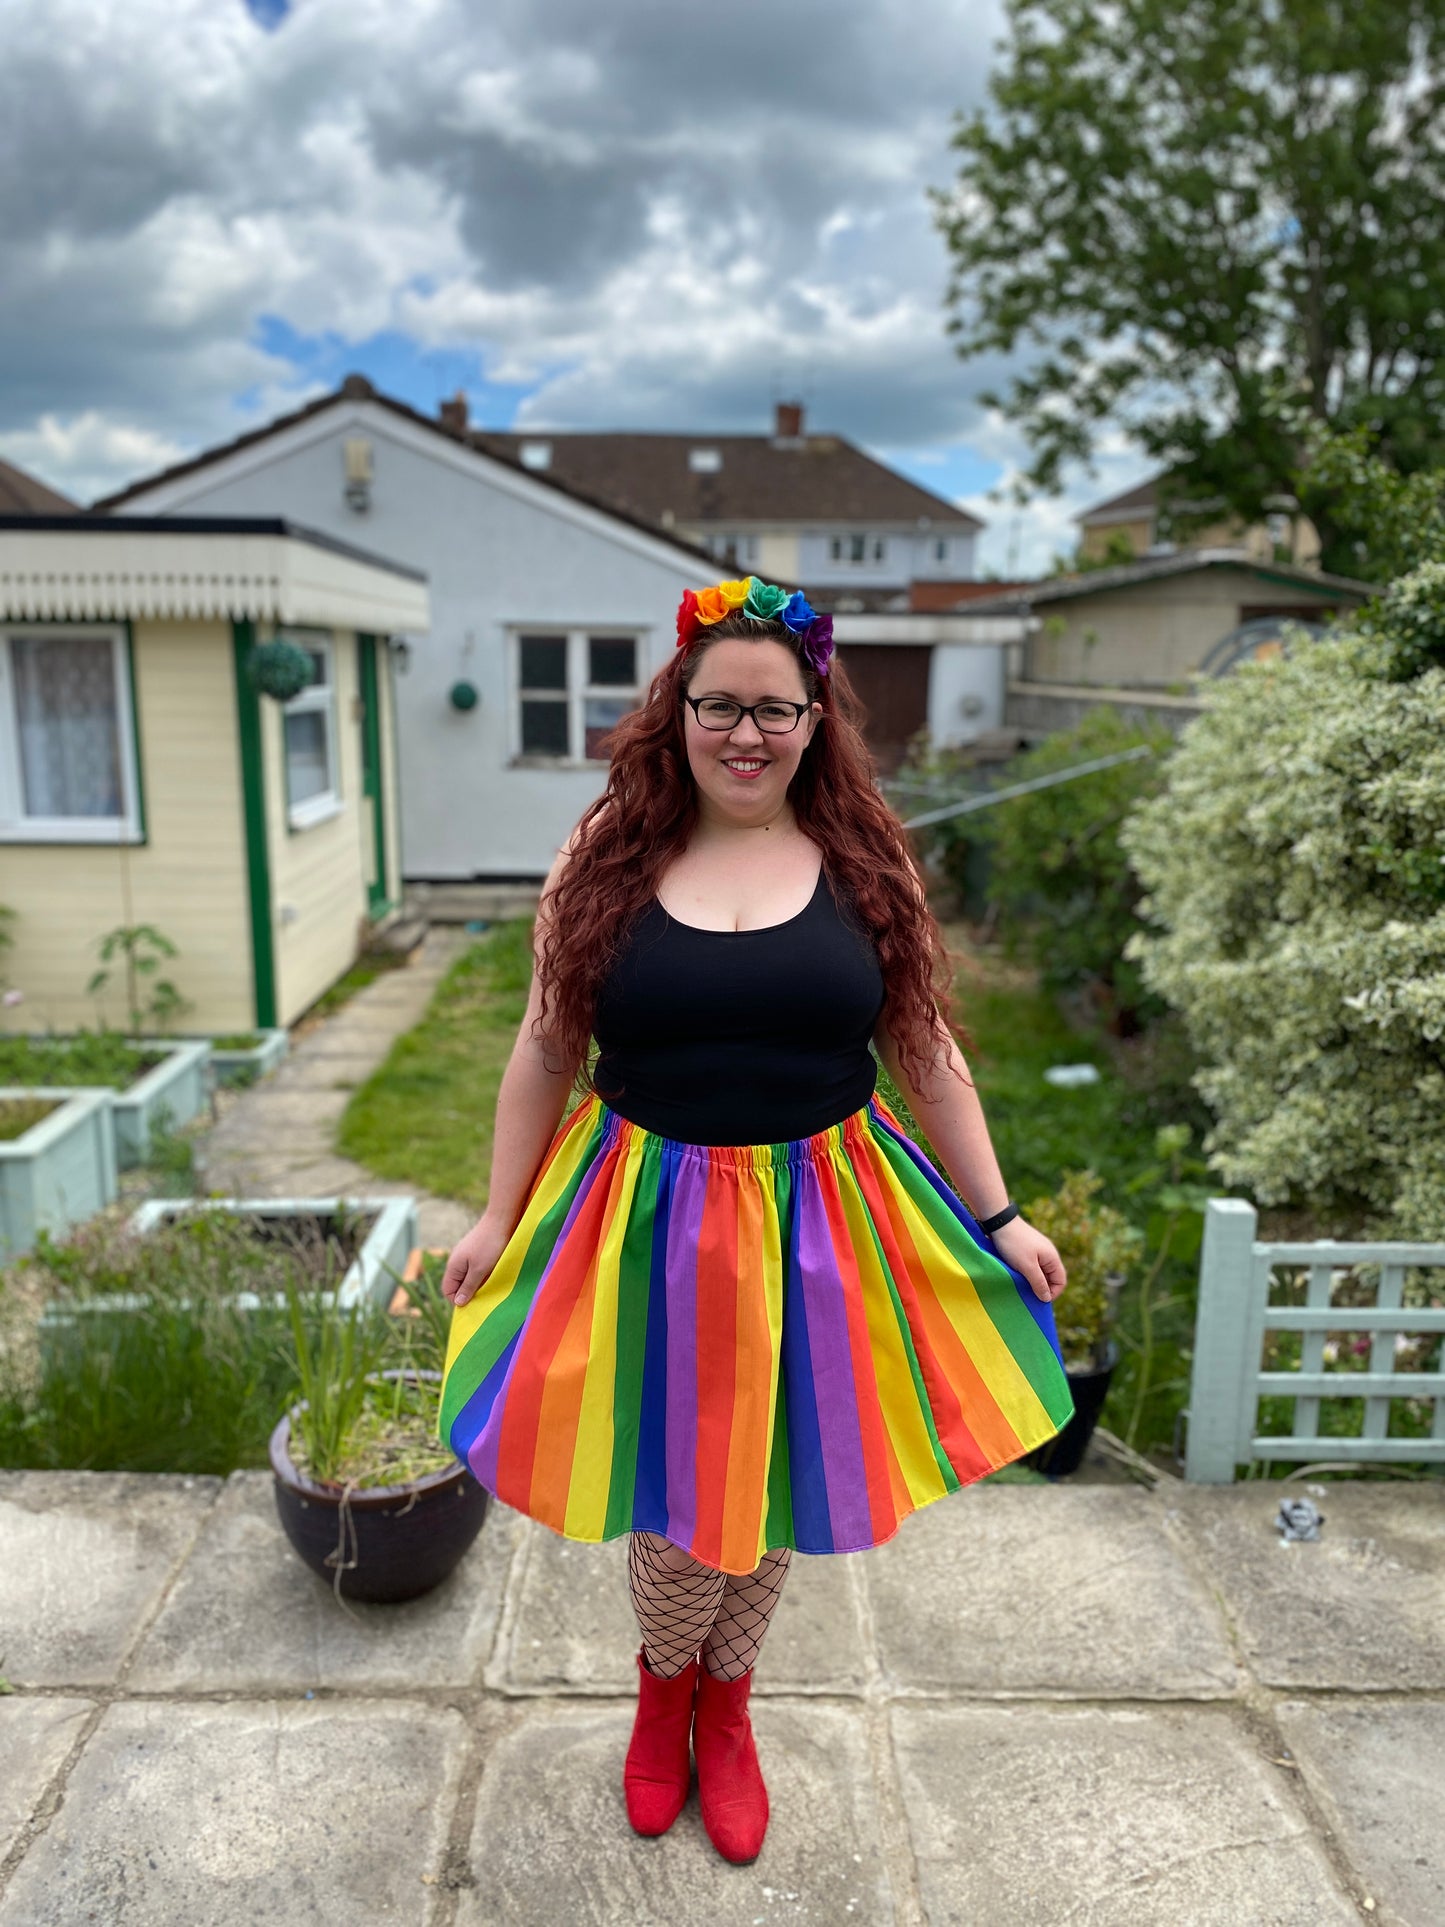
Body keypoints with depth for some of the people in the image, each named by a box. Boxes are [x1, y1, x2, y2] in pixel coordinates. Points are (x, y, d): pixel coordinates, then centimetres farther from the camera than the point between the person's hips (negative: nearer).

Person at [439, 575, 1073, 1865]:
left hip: (816, 1226, 1)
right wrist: (501, 1216, 5)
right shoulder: (608, 859, -3)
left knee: (770, 1480, 16)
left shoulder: (865, 864, -2)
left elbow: (928, 1056, 3)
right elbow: (547, 1052, 3)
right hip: (649, 1222, 0)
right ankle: (664, 1686, 44)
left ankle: (725, 1705, 45)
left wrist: (999, 1217, 4)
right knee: (671, 1487, 11)